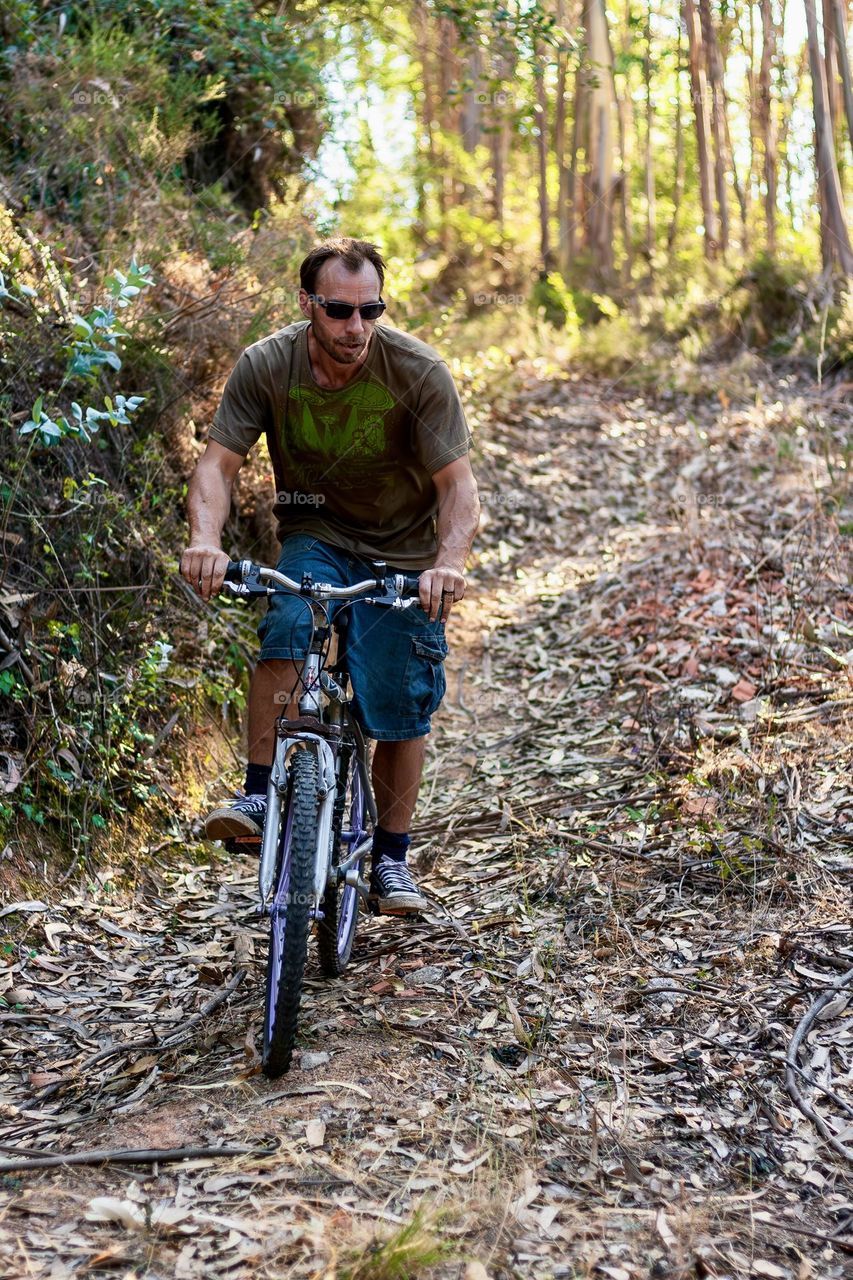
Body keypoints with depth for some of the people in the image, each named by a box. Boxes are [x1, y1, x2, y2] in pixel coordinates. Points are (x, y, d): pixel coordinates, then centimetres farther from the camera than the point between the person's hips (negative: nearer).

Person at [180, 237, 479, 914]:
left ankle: (391, 856, 17)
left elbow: (458, 483, -20)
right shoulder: (267, 365, -15)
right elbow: (218, 462, -16)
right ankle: (260, 796, -22)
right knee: (287, 624, -31)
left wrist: (448, 561, -39)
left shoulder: (418, 371, -20)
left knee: (401, 705, -1)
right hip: (315, 535, 1)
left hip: (402, 552, 0)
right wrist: (206, 539, -36)